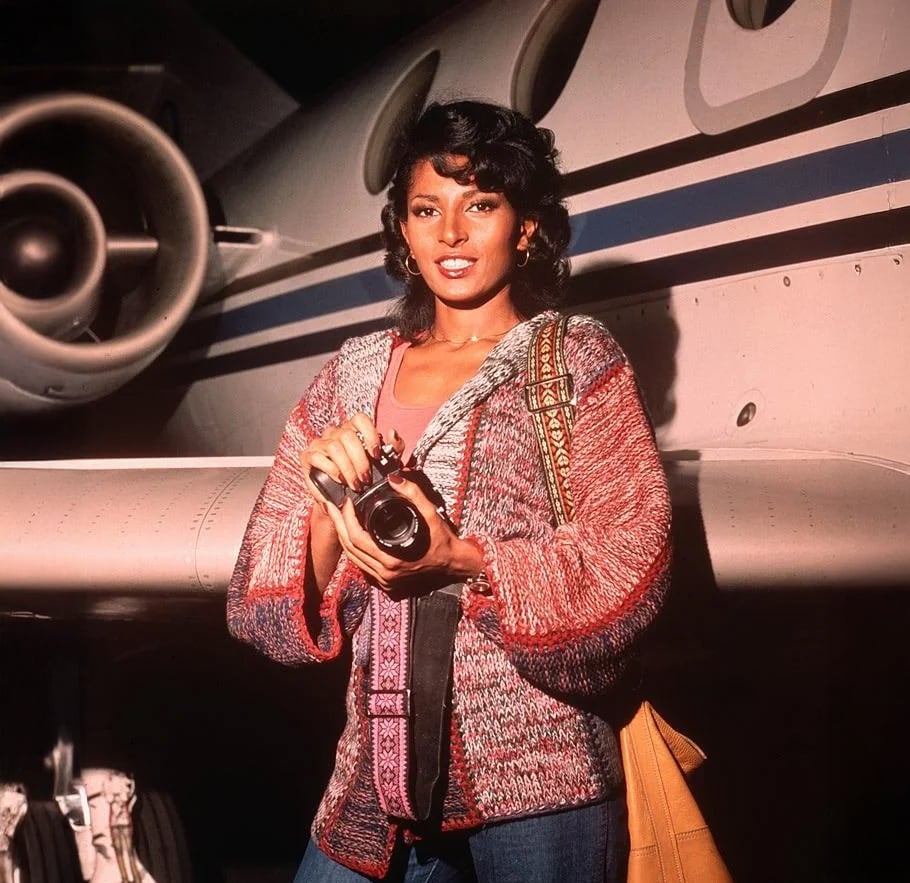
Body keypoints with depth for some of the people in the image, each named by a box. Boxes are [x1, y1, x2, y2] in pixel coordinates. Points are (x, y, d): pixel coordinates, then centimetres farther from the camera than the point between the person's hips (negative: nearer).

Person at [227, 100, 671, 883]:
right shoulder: (354, 376, 9)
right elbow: (270, 610, 6)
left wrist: (461, 562, -20)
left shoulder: (576, 358, 2)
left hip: (536, 782, -2)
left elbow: (630, 564, -8)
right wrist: (329, 503, -13)